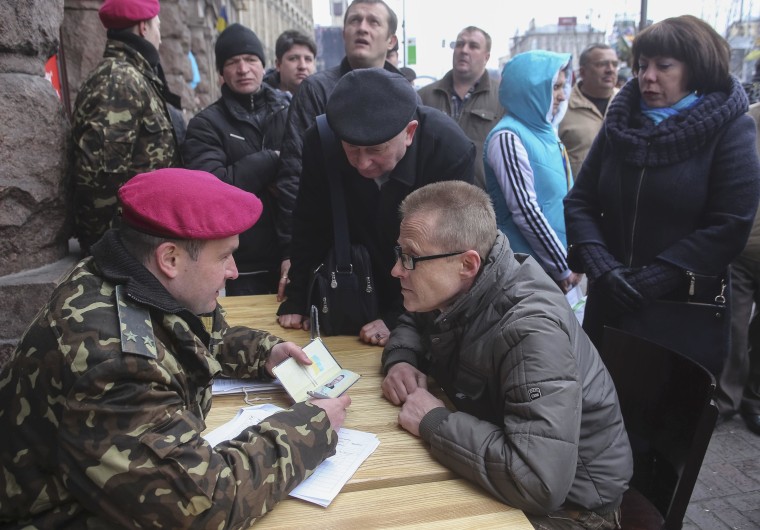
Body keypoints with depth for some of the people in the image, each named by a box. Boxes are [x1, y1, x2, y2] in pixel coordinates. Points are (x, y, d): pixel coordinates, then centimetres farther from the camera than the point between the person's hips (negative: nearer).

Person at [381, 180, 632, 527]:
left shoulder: (530, 329, -32)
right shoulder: (452, 291, -8)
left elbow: (539, 480, -41)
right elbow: (413, 322, 15)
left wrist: (433, 421, -28)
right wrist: (402, 360, -8)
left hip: (566, 501, -6)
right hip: (493, 463, 7)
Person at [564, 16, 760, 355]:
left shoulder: (730, 129, -5)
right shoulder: (619, 123, 5)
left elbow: (730, 225, -13)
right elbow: (579, 202, 0)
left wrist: (652, 279, -19)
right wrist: (601, 268, -15)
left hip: (686, 306, -3)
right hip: (609, 302, 4)